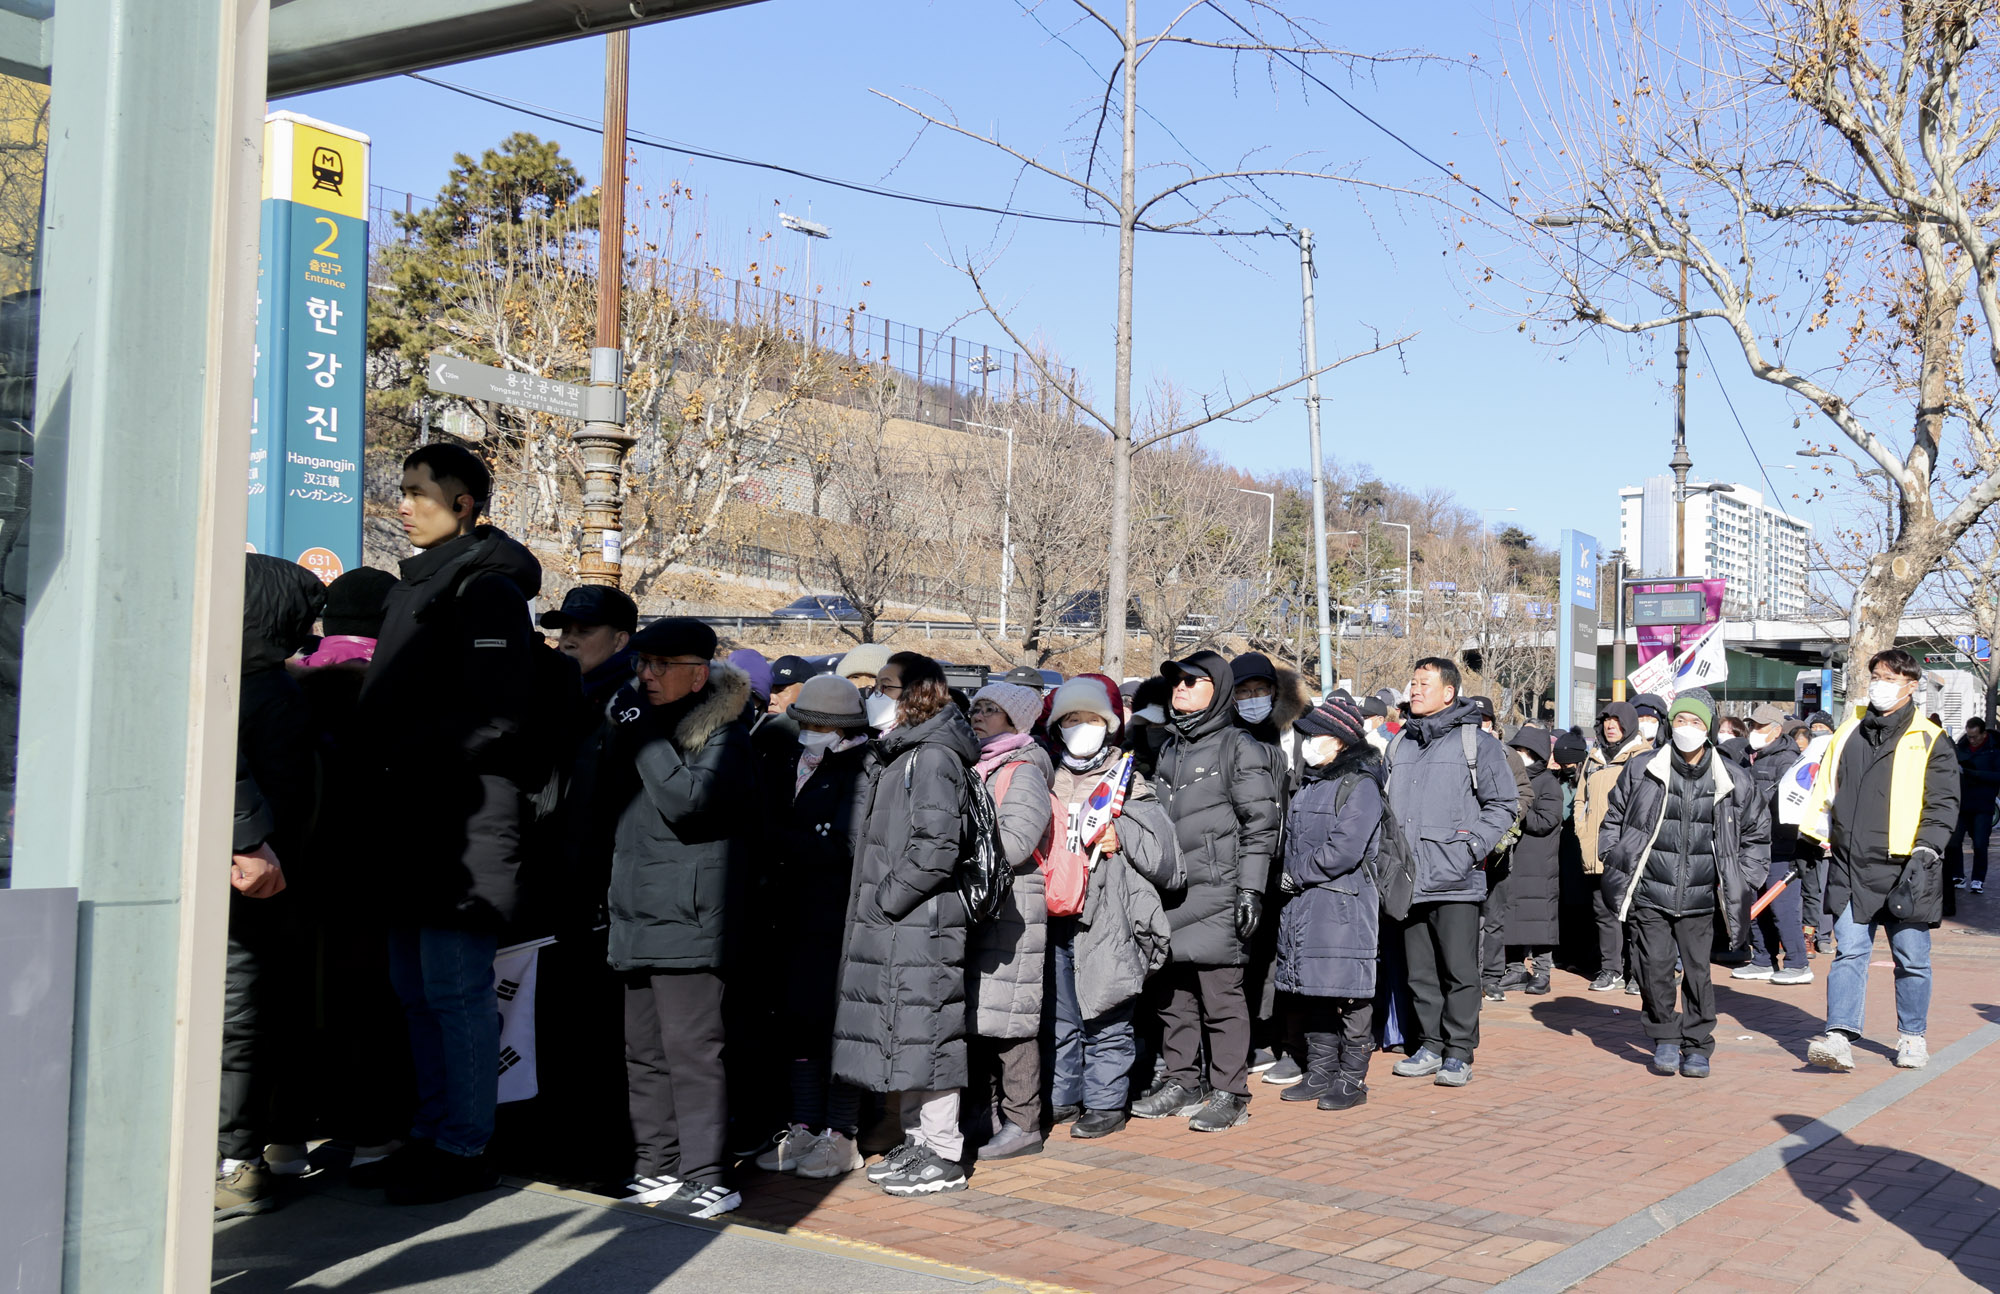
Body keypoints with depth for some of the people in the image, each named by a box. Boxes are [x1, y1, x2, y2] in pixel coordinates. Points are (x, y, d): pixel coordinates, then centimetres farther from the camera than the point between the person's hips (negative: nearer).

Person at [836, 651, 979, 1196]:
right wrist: (873, 904, 14)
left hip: (922, 923, -10)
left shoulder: (933, 757, -14)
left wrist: (887, 897, -17)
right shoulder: (902, 753, 17)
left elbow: (935, 847, -23)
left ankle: (944, 1156, 3)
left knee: (925, 1031, -4)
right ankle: (917, 1142, 24)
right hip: (893, 926, 10)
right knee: (905, 1034, 15)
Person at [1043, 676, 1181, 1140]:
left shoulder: (1130, 788, 3)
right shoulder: (1049, 785, 15)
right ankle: (1062, 1098, 22)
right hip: (1056, 922, 5)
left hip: (1107, 922, -4)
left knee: (1105, 1020, 0)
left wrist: (1120, 834, -13)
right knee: (1059, 1017, 11)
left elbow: (1164, 857, -3)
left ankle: (1106, 1103, 10)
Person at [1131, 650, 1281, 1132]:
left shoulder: (1240, 748, -1)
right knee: (1171, 993, 9)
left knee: (1221, 994, -6)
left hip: (1216, 893, -7)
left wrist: (1251, 888, -13)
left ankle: (1229, 1093, 1)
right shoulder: (1168, 749, 19)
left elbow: (1260, 825, -5)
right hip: (1167, 892, 7)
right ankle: (1182, 1083, 20)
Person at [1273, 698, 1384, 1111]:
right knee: (1312, 991, 11)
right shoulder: (1309, 786, 17)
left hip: (1344, 907, -8)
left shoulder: (1360, 785, -9)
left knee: (1348, 993, -3)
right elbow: (1292, 840, 22)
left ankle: (1352, 1078, 4)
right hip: (1303, 904, 8)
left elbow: (1344, 850, -18)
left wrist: (1298, 874, -11)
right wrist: (1290, 879, 6)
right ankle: (1320, 1072, 19)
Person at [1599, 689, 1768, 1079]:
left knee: (1697, 972, 2)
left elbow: (1757, 834, 16)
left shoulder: (1734, 782, 3)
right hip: (1649, 896, 0)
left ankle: (1697, 1047, 18)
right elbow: (1613, 820, 13)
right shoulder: (1641, 771, 0)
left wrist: (1743, 882, 8)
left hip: (1700, 900, 0)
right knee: (1654, 969, -3)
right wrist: (1617, 865, 5)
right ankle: (1665, 1039, 18)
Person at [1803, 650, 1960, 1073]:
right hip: (1851, 868, 3)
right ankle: (1840, 1038, -10)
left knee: (1912, 958, 8)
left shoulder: (1929, 741, 2)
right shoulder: (1848, 734, 13)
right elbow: (1825, 793, 20)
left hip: (1904, 870, -2)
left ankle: (1912, 1037, 22)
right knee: (1849, 954, -4)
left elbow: (1943, 804, -2)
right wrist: (1818, 839, 10)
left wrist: (1926, 852, -13)